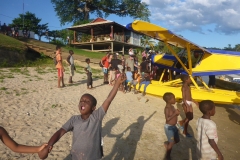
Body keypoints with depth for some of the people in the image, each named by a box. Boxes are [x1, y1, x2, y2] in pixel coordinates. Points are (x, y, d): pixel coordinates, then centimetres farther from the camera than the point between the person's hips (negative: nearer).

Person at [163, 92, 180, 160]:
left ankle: (167, 144, 44)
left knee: (177, 140, 21)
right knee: (171, 143, 3)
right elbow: (167, 118, -29)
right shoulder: (167, 108, -23)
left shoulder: (172, 106, 3)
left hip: (174, 126, 9)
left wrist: (177, 112, -6)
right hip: (169, 127, -9)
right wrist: (175, 113, -29)